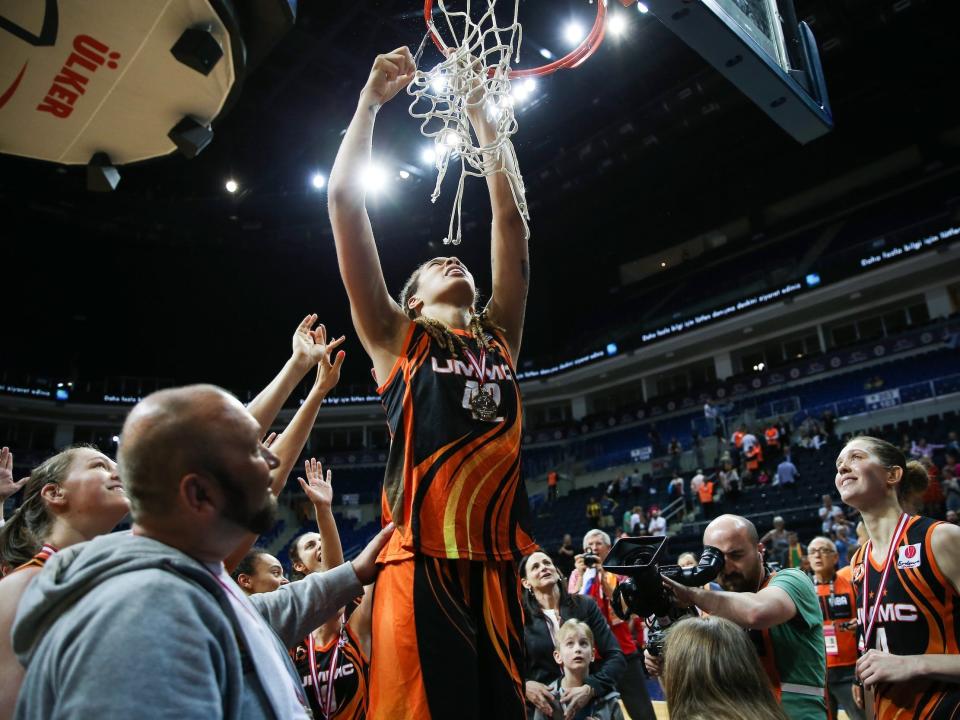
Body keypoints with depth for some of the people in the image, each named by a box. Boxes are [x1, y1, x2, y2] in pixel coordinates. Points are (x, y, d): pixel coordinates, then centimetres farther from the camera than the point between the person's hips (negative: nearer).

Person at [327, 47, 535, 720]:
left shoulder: (499, 339, 19)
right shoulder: (396, 339, 10)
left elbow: (510, 222, 18)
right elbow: (345, 203, 7)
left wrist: (483, 119, 22)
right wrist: (372, 97, 11)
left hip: (498, 566, 4)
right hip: (421, 566, -4)